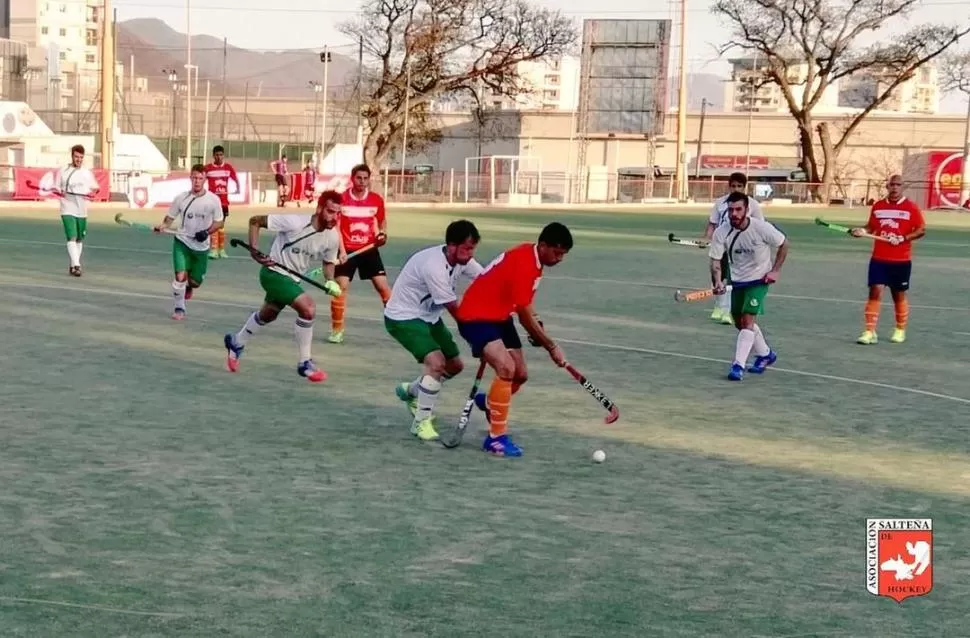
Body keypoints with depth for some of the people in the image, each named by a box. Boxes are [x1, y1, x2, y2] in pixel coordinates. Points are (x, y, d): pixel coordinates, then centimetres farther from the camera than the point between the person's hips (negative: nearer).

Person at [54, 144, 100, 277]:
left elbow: (96, 187, 15)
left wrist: (93, 192, -7)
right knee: (72, 238, -17)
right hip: (67, 210, -4)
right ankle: (76, 265, -24)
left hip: (82, 210, 4)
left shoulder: (87, 173, 7)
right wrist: (59, 192, -17)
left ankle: (73, 265, 24)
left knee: (79, 239, 11)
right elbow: (55, 188, 5)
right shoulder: (63, 171, 0)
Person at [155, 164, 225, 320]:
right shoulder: (181, 198, -8)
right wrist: (162, 226, -20)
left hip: (202, 247, 1)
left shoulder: (213, 200, -8)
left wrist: (207, 232, -18)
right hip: (182, 242, -1)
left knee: (195, 282, 10)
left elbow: (219, 222, 0)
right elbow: (170, 217, 1)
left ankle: (189, 287, 49)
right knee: (180, 276, -16)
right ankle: (179, 309, 5)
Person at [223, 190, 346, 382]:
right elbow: (255, 221, -20)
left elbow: (329, 262, 7)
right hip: (273, 272, -8)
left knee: (267, 316, 29)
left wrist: (330, 281, -13)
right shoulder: (294, 222, -30)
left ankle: (236, 343, 56)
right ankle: (304, 364, -10)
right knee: (308, 307, -24)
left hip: (292, 279, 8)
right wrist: (255, 251, -28)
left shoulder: (332, 237, -13)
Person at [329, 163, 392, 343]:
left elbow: (382, 220, 17)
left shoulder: (376, 200, -1)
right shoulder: (341, 198, -9)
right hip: (347, 250, -2)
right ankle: (337, 330, 4)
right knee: (341, 287, -9)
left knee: (383, 286, -2)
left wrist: (382, 234, -4)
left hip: (369, 249, 2)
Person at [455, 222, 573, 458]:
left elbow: (524, 304, 17)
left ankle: (489, 402, 43)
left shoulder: (534, 258, 1)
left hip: (500, 316, 10)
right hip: (476, 317, -10)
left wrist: (537, 325, 1)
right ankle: (496, 437, -20)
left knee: (520, 375, 12)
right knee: (506, 368, -26)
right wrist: (551, 347, -15)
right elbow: (525, 317, -23)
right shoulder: (523, 265, -28)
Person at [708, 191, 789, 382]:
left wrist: (775, 270, -11)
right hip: (737, 281, 5)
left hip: (759, 279, -5)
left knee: (747, 319, -18)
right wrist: (717, 282, -33)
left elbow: (784, 244, -6)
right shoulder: (721, 233, -16)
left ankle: (738, 365, -17)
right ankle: (765, 354, 38)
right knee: (739, 322, 15)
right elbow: (715, 261, -14)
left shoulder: (762, 228, -22)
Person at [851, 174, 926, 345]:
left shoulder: (911, 207, -4)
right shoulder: (877, 206, 6)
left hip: (901, 261, -2)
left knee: (899, 295, 10)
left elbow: (921, 230, -5)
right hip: (878, 259, 2)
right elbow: (871, 226, 16)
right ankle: (870, 332, -7)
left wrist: (903, 238, -19)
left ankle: (900, 331, 28)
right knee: (875, 291, -8)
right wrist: (862, 230, -6)